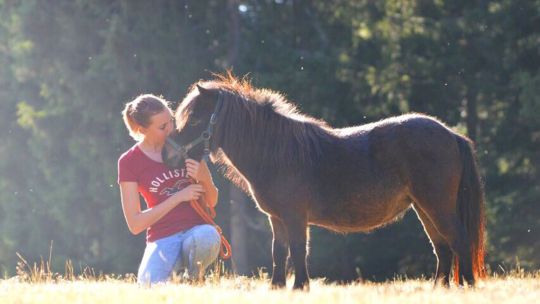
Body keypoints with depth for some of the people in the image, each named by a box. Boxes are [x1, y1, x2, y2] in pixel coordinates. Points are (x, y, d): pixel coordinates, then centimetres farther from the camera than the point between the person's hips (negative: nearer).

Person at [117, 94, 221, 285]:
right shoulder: (129, 162, 0)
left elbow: (211, 202, 14)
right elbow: (135, 224, -5)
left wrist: (205, 178, -9)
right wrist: (179, 196, -11)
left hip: (197, 229, 2)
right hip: (163, 239, -2)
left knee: (207, 237, -37)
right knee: (150, 285, -34)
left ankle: (194, 279, -3)